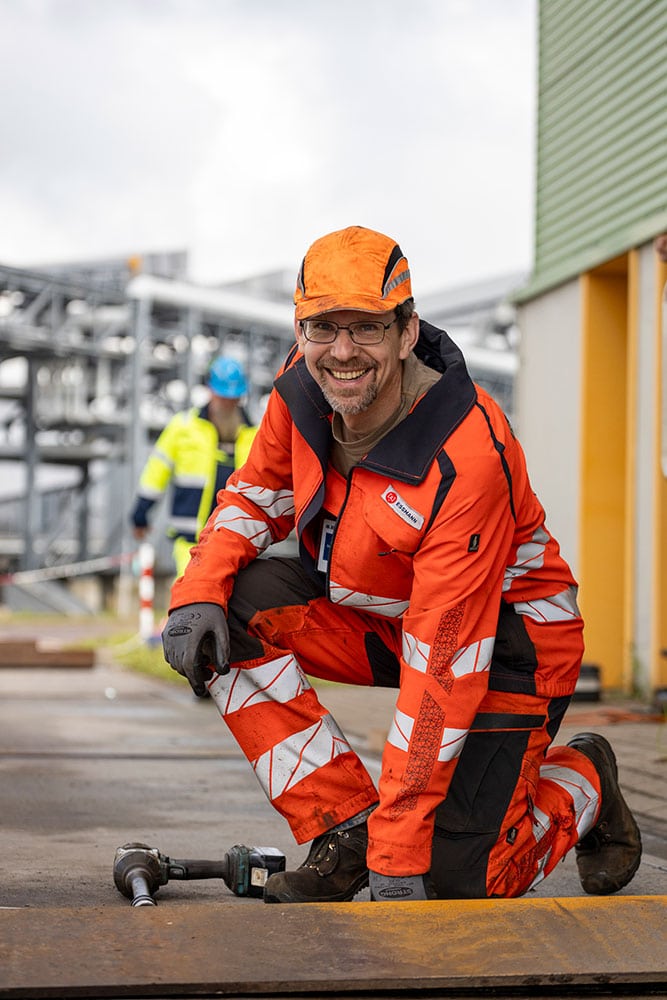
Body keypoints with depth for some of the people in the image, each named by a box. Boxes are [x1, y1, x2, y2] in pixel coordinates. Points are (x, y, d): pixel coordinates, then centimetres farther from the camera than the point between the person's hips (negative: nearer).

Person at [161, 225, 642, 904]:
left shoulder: (467, 459, -35)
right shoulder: (302, 387, -15)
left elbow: (445, 665, -35)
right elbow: (254, 495, 5)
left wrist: (400, 852, -34)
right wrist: (198, 591, -18)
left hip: (506, 635, -6)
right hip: (374, 613, 7)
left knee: (455, 880, -15)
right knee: (231, 609, -20)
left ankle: (579, 782, 18)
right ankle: (344, 831, -10)